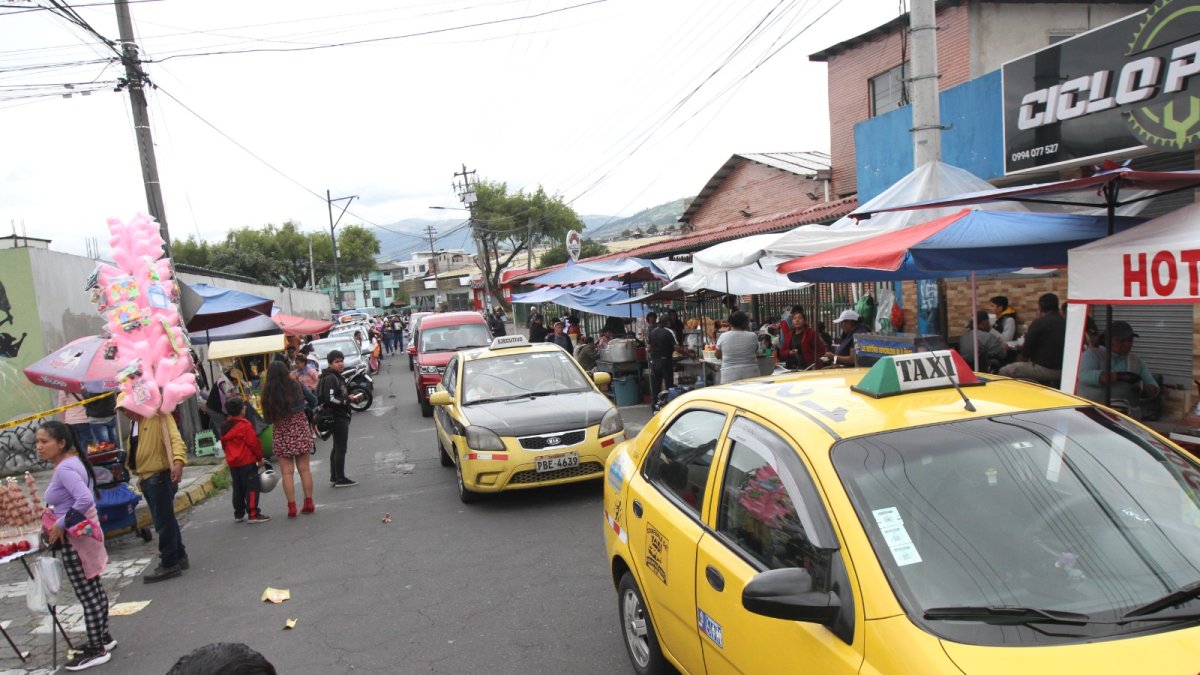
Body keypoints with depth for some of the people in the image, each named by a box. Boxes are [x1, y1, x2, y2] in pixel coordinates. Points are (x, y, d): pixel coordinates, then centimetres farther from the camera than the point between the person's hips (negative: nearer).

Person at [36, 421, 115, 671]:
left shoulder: (64, 468, -22)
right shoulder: (74, 461, 7)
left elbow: (85, 500, -35)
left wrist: (61, 524, -23)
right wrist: (59, 524, 11)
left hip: (75, 539, -10)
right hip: (84, 534, 10)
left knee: (87, 596, 1)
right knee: (94, 590, 19)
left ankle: (96, 650, 11)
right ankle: (103, 638, 32)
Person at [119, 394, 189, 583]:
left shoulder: (158, 417, -12)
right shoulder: (134, 423, 17)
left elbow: (175, 439, -24)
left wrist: (178, 461, -39)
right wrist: (135, 470, 14)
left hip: (160, 477, -9)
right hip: (146, 478, 9)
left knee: (164, 522, -5)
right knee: (165, 520, 16)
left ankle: (169, 564, 2)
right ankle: (179, 556, 27)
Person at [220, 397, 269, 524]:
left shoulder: (225, 428, 10)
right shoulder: (244, 425, -15)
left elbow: (224, 445, 16)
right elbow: (254, 442, -14)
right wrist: (260, 457, -3)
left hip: (232, 463, 8)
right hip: (247, 461, -8)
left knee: (238, 489, 15)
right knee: (252, 487, -5)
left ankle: (238, 514, 20)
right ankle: (253, 514, -7)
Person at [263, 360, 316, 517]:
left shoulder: (268, 392, -7)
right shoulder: (296, 386, -5)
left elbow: (267, 417, -4)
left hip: (282, 435, -1)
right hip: (301, 432, 2)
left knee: (287, 472, 5)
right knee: (304, 469, 10)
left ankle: (292, 506, 6)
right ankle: (309, 502, 14)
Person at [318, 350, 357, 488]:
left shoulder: (337, 377, 15)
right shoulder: (330, 378, -16)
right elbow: (330, 399, -25)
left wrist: (348, 397, 5)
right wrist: (346, 401, -18)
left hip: (340, 416, 11)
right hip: (338, 417, -11)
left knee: (337, 448, 17)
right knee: (341, 448, -5)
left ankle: (334, 477, 25)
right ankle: (340, 479, 2)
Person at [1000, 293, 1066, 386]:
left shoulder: (1039, 322, -12)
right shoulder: (1064, 322, 8)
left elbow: (1027, 348, -8)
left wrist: (1024, 360, 13)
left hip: (1045, 369, -8)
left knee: (1004, 371, 2)